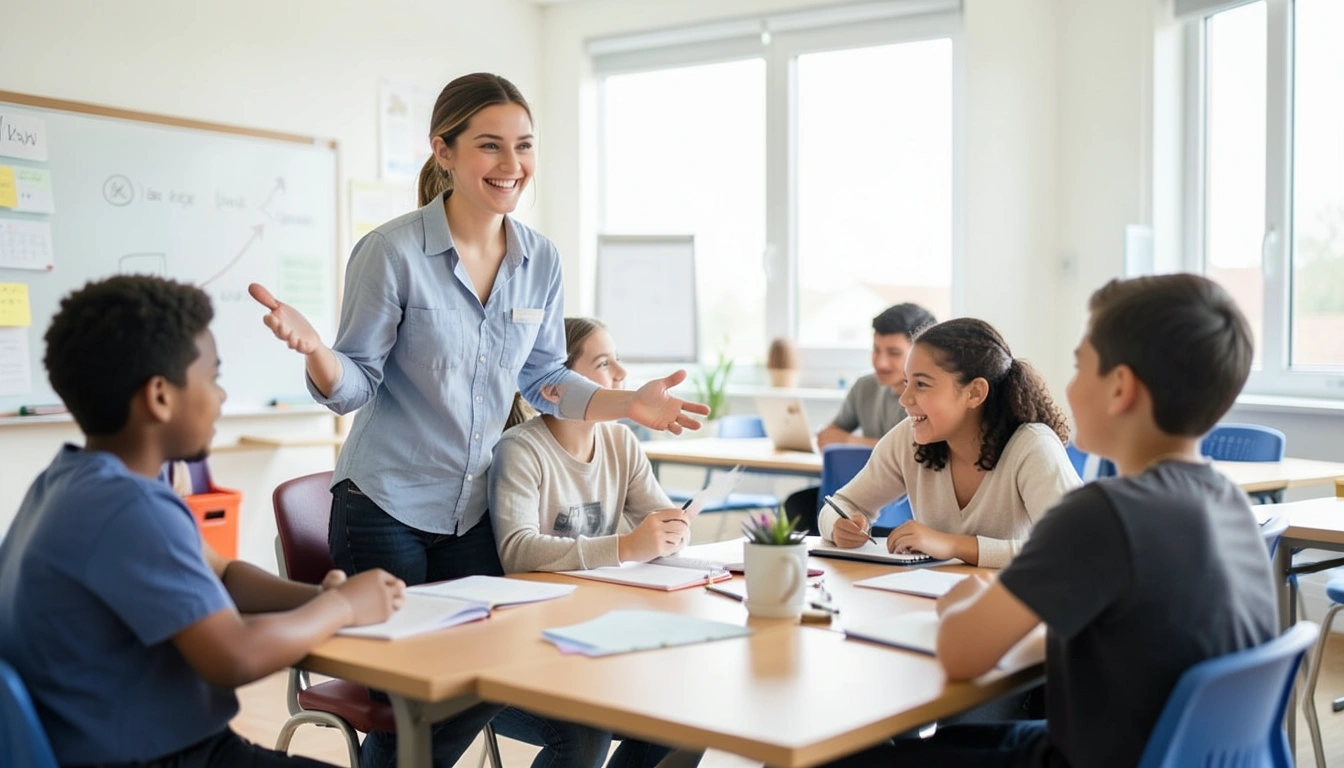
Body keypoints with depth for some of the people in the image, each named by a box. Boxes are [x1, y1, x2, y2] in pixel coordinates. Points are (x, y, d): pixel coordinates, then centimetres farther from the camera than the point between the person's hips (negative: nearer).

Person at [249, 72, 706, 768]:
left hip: (475, 508, 5)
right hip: (387, 508, -5)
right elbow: (356, 385, -12)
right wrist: (317, 351, -34)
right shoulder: (392, 253, -15)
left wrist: (626, 403, -5)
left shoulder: (540, 261, -1)